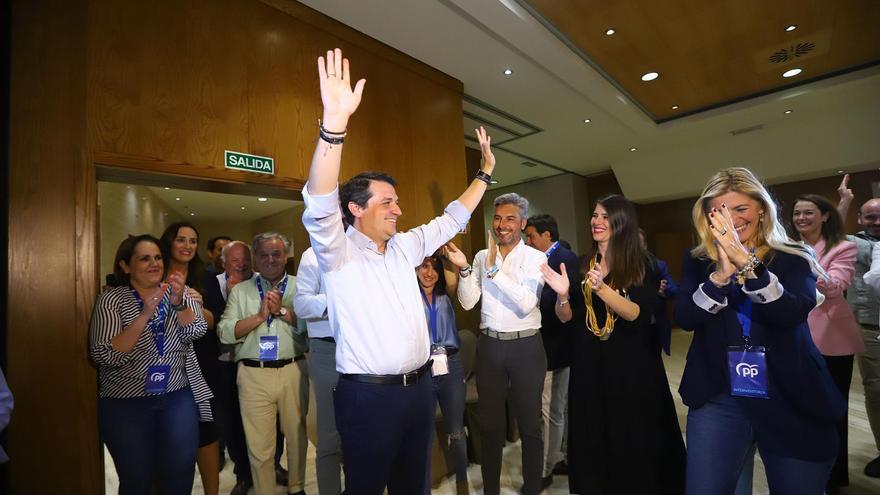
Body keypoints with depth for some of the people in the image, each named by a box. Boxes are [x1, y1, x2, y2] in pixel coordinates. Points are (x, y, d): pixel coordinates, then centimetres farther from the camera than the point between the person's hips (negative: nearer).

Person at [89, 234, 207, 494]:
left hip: (178, 397, 2)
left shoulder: (178, 292, 2)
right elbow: (104, 356, -16)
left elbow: (196, 332, -11)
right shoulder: (111, 299, -6)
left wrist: (178, 302, -28)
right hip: (126, 402, -2)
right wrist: (144, 315, -27)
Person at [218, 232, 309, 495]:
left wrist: (282, 310, -15)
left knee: (297, 435, 15)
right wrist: (259, 316, -12)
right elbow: (225, 333, -3)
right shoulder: (240, 291, 8)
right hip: (253, 374, 0)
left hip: (293, 371, 0)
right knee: (258, 445, 7)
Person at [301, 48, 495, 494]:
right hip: (369, 394, -6)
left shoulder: (404, 248, 8)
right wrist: (335, 121, -40)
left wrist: (485, 173, 20)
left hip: (418, 387, 6)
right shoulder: (337, 252, -10)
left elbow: (451, 220, 17)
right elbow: (319, 207, -29)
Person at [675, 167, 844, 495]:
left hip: (793, 403, 0)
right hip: (718, 400, 0)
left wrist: (745, 262, -30)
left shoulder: (795, 258, 1)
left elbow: (792, 314, -17)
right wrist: (721, 274, -23)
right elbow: (684, 318, -10)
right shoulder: (698, 262, 3)